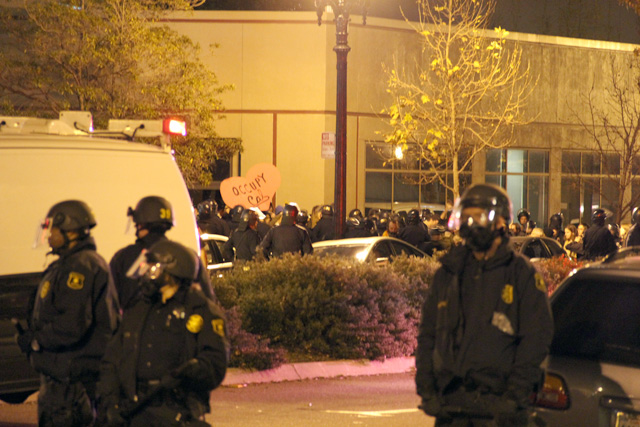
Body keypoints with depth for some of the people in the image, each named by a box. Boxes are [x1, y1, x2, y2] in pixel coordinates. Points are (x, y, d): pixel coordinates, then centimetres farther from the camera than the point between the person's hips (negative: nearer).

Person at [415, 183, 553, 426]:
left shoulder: (522, 274, 1)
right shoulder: (447, 274, 14)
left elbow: (536, 338, -3)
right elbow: (427, 336, 17)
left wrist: (515, 395, -10)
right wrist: (426, 389, 6)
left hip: (497, 406, -4)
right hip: (449, 405, 4)